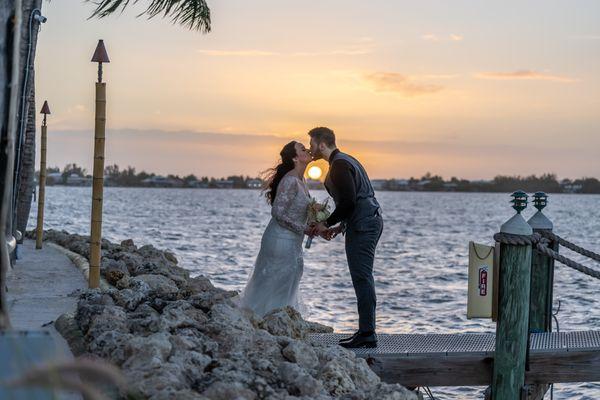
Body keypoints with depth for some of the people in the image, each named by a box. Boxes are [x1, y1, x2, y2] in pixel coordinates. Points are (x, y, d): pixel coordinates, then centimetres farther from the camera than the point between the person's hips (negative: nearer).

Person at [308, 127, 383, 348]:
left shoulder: (339, 165, -12)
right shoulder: (346, 160, 21)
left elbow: (348, 202, -20)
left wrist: (326, 224, -9)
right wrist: (340, 226, 21)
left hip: (362, 225, -11)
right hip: (371, 220, 11)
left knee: (362, 278, -9)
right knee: (363, 278, 11)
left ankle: (367, 334, -8)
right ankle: (366, 331, 14)